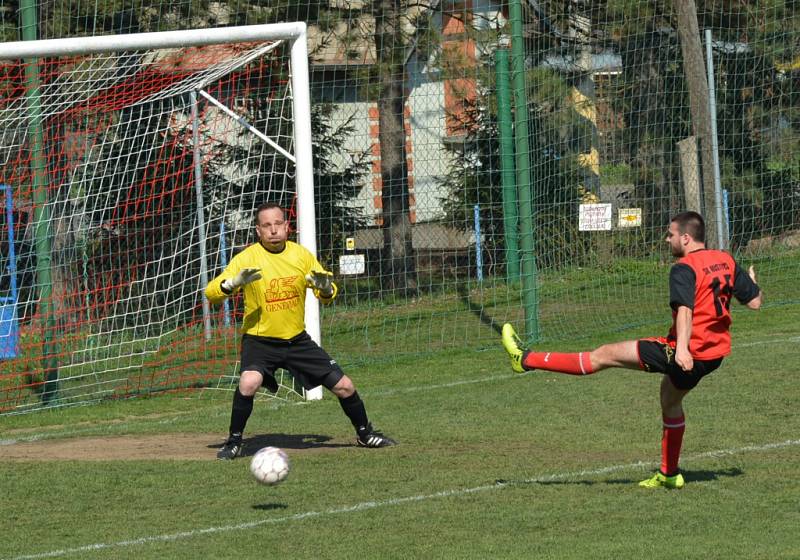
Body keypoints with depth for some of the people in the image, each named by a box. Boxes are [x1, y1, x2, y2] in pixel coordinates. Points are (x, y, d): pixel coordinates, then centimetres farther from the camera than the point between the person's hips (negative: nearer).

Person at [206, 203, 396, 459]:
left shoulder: (301, 255, -1)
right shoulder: (247, 258, -11)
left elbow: (328, 295, 9)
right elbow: (211, 293, -17)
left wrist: (325, 287, -15)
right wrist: (234, 283, -36)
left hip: (297, 339, 4)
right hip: (260, 340, -4)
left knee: (344, 387, 3)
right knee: (249, 382, -33)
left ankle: (365, 433, 30)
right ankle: (234, 442, -13)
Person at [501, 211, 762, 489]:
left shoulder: (685, 269, -17)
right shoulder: (725, 260, 6)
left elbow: (685, 309, -33)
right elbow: (755, 301, 13)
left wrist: (682, 348, -47)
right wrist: (751, 281, 35)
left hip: (686, 353, -8)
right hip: (715, 354, 8)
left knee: (604, 355, -5)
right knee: (671, 400, 32)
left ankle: (526, 360, -5)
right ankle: (669, 474, 39)